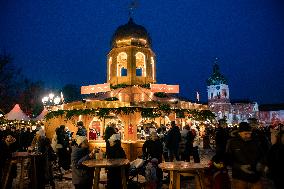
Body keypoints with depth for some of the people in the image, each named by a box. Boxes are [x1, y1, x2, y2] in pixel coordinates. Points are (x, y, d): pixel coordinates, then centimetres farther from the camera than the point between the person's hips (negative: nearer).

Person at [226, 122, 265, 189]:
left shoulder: (255, 142, 0)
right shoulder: (232, 143, -6)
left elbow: (261, 155, 14)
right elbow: (228, 159, -4)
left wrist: (259, 163, -7)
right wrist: (240, 167, -18)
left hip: (255, 177, 2)